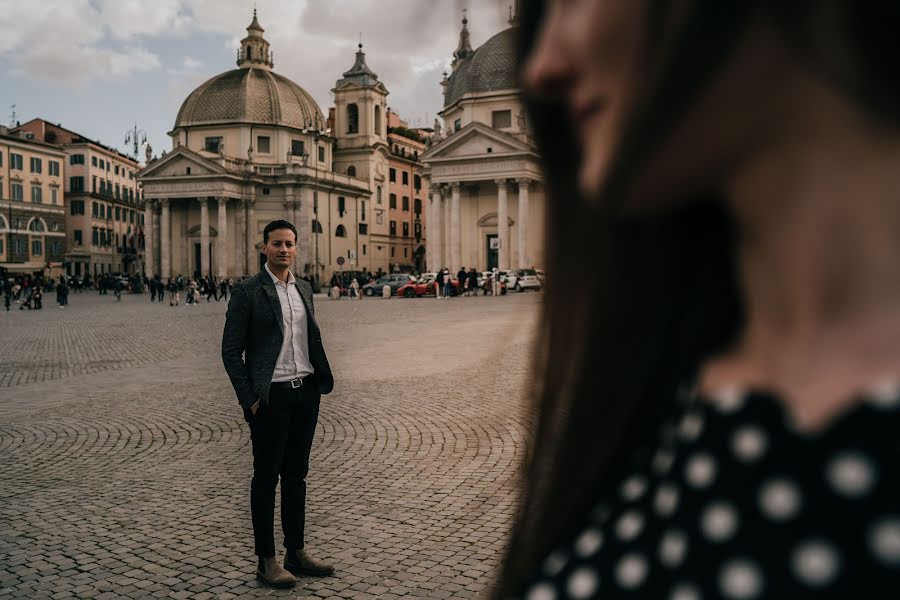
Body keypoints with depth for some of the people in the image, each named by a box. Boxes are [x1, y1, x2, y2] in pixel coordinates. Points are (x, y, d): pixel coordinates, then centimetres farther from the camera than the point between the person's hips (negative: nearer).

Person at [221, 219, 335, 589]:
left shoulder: (304, 289, 12)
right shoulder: (247, 292, -6)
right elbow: (231, 350, -7)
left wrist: (320, 381, 7)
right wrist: (249, 398, -11)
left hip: (306, 393, 6)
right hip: (271, 396, -6)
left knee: (296, 475, 13)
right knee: (266, 478, 4)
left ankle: (296, 554, 25)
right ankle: (266, 562, 15)